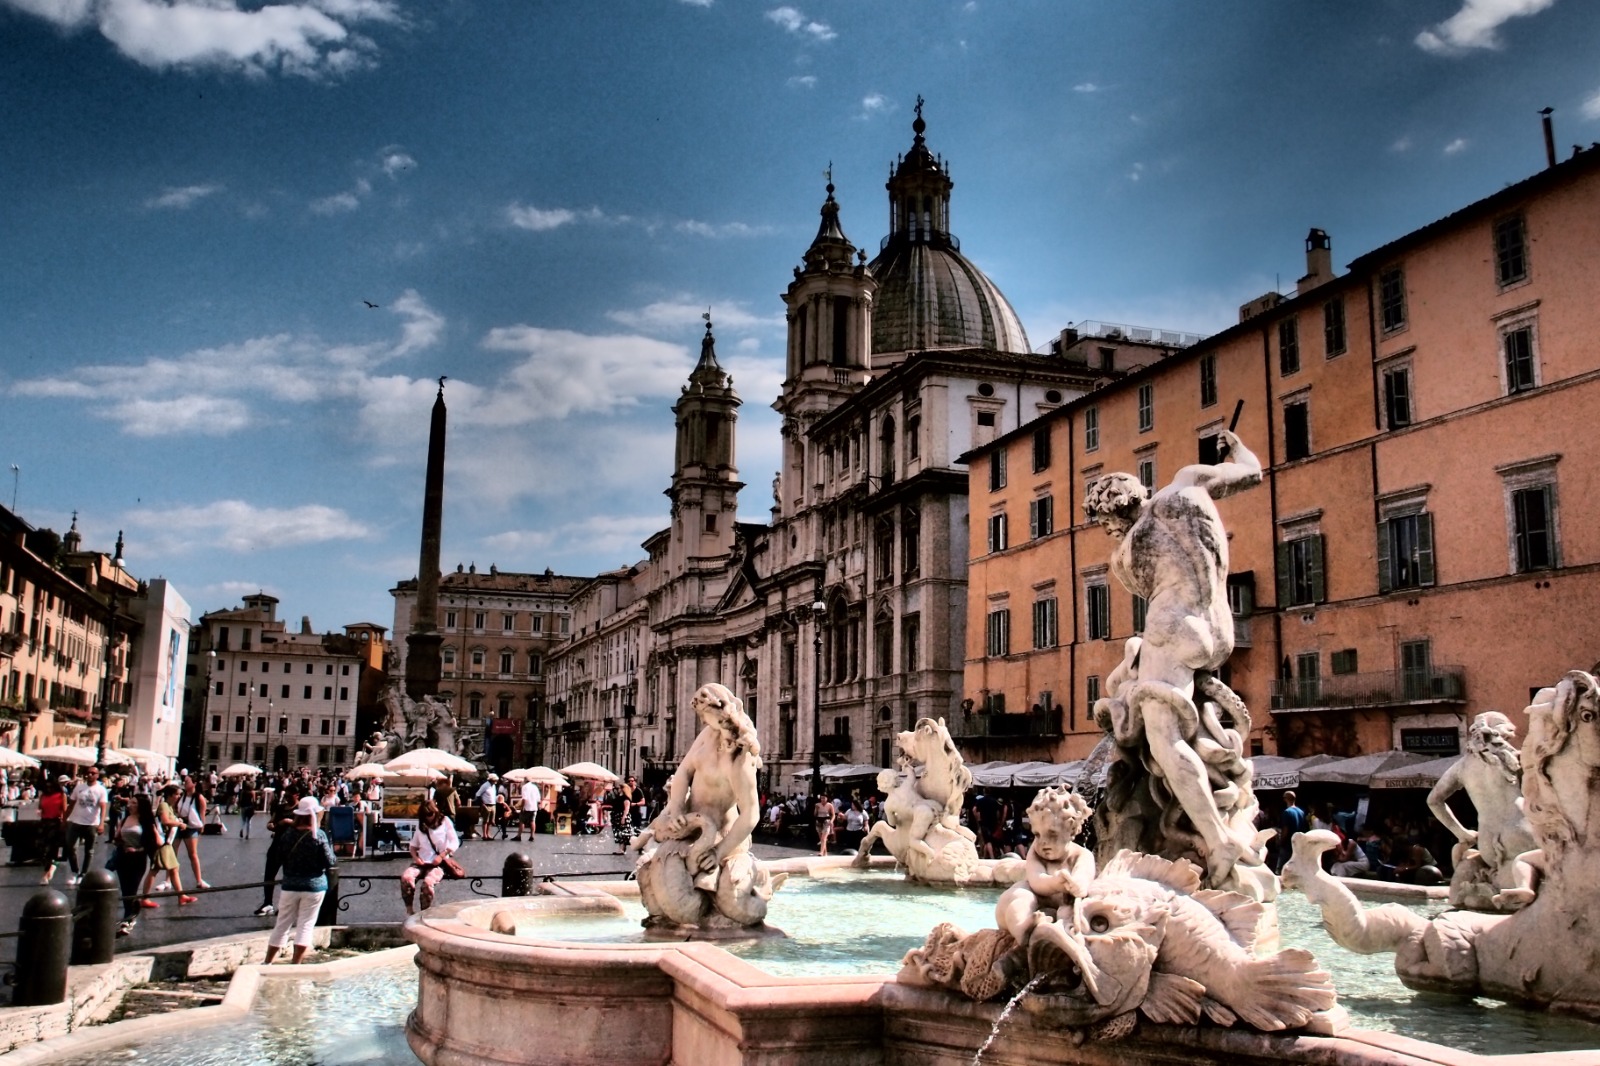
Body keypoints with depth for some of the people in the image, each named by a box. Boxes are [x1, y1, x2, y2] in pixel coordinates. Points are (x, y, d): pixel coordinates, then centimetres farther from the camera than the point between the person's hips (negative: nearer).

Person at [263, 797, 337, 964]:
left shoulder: (287, 834, -3)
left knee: (283, 925, 13)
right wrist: (335, 860, 10)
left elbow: (278, 859, 5)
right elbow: (329, 862, -10)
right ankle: (295, 964, 2)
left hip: (290, 885, 3)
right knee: (305, 925, 4)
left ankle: (267, 962, 20)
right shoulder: (319, 835, -12)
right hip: (314, 885, -3)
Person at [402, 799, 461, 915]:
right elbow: (413, 845, 22)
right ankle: (409, 911, -17)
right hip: (421, 863, 4)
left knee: (427, 882, -36)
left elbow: (455, 843, -2)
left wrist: (441, 856, -16)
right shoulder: (420, 825, 18)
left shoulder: (445, 822, 5)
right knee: (405, 877, -30)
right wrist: (415, 857, 0)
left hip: (438, 864, -4)